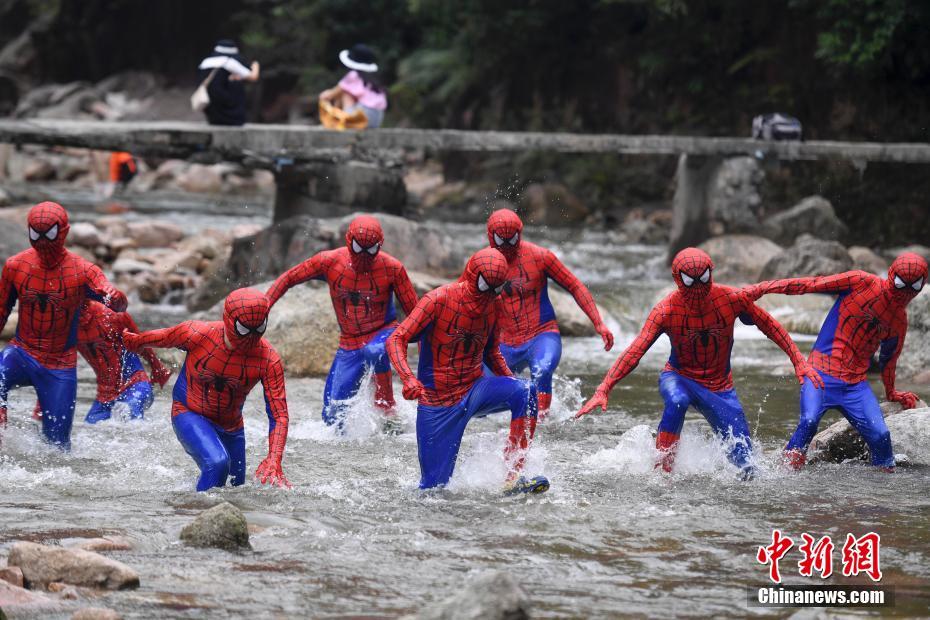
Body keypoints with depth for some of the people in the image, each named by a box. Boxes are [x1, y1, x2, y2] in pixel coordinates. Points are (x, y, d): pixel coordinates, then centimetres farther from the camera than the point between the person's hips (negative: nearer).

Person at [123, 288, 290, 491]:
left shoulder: (269, 360, -23)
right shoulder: (196, 334, -27)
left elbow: (279, 415, -23)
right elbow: (159, 338, -5)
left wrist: (274, 461, -38)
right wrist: (134, 341, 15)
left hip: (231, 427, 4)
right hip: (189, 414, -4)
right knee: (217, 463, -32)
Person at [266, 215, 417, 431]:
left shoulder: (392, 268, -15)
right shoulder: (329, 262, -12)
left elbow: (413, 311, -7)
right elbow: (288, 279, -1)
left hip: (384, 334, -2)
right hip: (349, 345, 2)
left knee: (375, 351, -41)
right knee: (332, 416, -2)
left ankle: (387, 410, -18)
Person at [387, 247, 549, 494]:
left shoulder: (493, 307, 1)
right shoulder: (439, 300, -15)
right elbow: (396, 340, -17)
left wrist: (513, 386, 0)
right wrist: (408, 378, -36)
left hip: (474, 390, 4)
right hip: (437, 401, -4)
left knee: (525, 392, -27)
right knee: (434, 489, -5)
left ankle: (513, 478, -26)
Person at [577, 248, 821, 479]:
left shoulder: (732, 299, -16)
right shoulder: (666, 310, -21)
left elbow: (769, 325, -1)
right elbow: (635, 351, -26)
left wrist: (799, 361, -3)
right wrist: (603, 390, -36)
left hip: (719, 385, 2)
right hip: (679, 378, -2)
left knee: (746, 470, -5)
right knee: (677, 400, -42)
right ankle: (662, 470, -29)